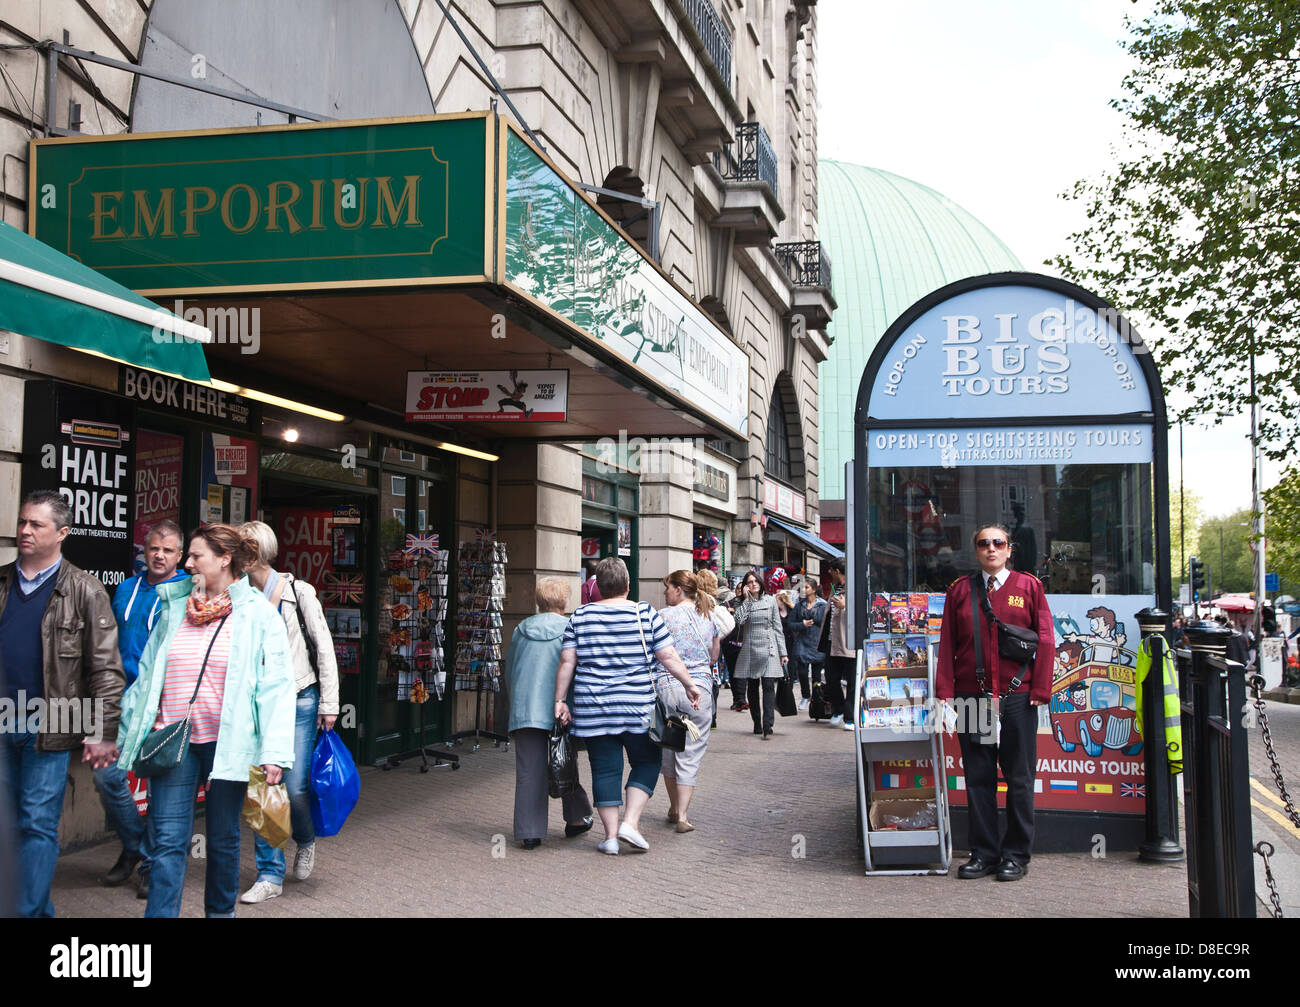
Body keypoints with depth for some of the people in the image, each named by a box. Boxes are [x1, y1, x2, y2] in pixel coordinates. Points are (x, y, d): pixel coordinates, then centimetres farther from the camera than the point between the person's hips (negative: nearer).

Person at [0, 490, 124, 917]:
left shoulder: (84, 591, -4)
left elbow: (106, 668, -7)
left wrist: (103, 732, -12)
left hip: (48, 729, -5)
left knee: (37, 825, -1)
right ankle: (41, 908, 24)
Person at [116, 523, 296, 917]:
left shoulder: (259, 614, -3)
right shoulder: (175, 607, 8)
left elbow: (276, 686, -7)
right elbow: (146, 674, 14)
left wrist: (274, 752, -13)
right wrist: (126, 733, 12)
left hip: (226, 742, -2)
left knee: (223, 838, 12)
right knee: (167, 840, -2)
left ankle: (221, 911, 29)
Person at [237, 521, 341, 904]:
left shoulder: (298, 592, -4)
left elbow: (324, 648, -2)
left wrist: (328, 704, -4)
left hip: (298, 700, -3)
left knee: (295, 786, -7)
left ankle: (306, 842, 26)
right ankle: (270, 875, 13)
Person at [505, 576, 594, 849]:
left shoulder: (521, 630, 10)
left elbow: (509, 673, 17)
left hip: (524, 711, 2)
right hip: (560, 711, -2)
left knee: (528, 772, 2)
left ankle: (530, 833, 1)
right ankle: (576, 819, 25)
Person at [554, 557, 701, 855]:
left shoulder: (580, 617, 3)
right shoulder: (646, 614, -1)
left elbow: (567, 662, 1)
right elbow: (668, 657, -1)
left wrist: (560, 700, 5)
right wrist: (690, 685, 11)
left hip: (592, 709, 2)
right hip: (637, 707, -1)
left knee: (605, 768, 7)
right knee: (646, 762, 14)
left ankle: (610, 836, 8)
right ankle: (631, 822, 1)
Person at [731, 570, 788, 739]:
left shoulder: (770, 600, 8)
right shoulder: (743, 603, 9)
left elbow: (778, 627, 8)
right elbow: (738, 621, -12)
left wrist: (783, 652, 4)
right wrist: (747, 599, -6)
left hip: (769, 648, -1)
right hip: (750, 649, 1)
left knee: (768, 686, -12)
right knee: (752, 687, 6)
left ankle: (767, 726, -17)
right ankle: (757, 724, 18)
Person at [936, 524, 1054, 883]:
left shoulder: (1029, 586, 5)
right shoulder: (960, 590, 8)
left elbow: (1046, 640, 3)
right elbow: (947, 644, 6)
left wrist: (1040, 689, -5)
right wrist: (945, 692, -1)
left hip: (1017, 698, -1)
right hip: (972, 698, 2)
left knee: (1019, 777, 4)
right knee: (978, 777, 6)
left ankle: (1017, 854, 14)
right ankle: (983, 853, 15)